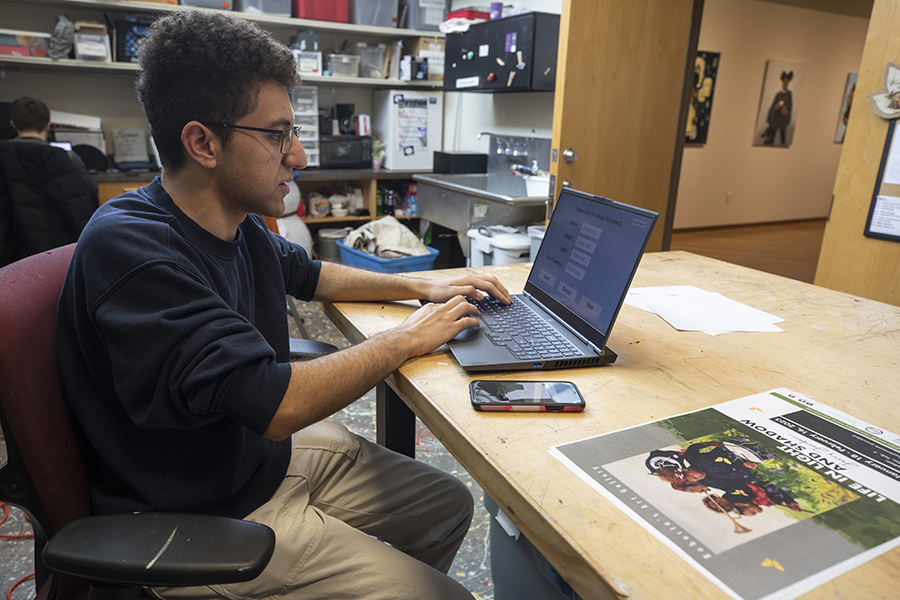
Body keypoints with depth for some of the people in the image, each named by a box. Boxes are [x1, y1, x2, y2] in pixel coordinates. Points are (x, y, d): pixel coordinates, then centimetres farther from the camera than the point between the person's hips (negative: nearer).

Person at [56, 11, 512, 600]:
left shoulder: (241, 227, -2)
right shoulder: (131, 247, -28)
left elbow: (308, 273, 19)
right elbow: (277, 404, -34)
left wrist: (419, 285, 11)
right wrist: (408, 338, -20)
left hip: (271, 453, 8)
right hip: (207, 517, -8)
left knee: (450, 504, 13)